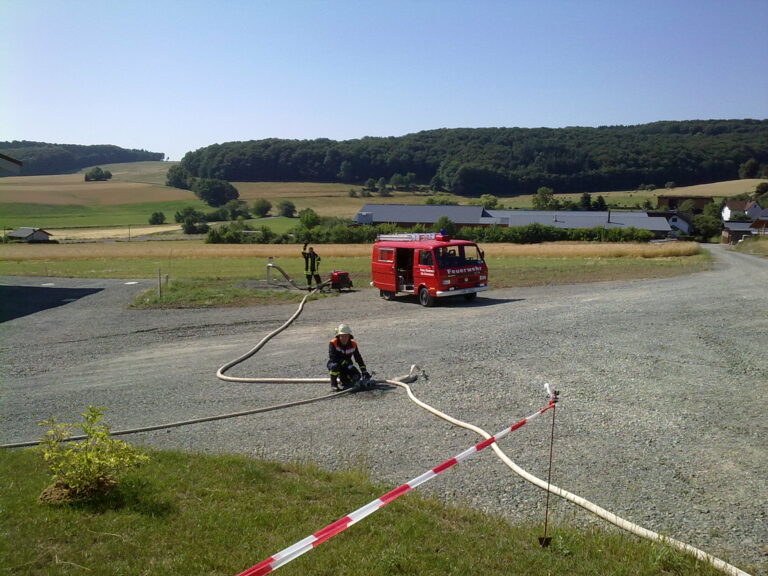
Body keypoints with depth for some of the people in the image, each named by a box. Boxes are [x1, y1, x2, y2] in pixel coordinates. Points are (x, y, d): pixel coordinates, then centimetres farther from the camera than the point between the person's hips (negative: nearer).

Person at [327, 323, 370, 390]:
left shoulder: (353, 344, -6)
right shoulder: (333, 343, -20)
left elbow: (359, 358, 1)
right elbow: (332, 358, -29)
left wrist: (364, 371, -7)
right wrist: (346, 363, -34)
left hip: (346, 366, 4)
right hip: (333, 364, -4)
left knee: (356, 376, -19)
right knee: (335, 366, -39)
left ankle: (341, 378, 12)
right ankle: (333, 384, -14)